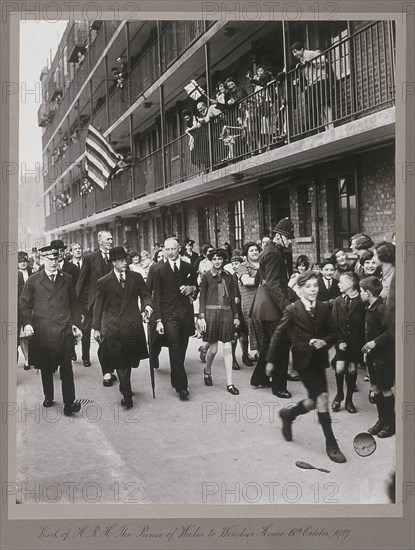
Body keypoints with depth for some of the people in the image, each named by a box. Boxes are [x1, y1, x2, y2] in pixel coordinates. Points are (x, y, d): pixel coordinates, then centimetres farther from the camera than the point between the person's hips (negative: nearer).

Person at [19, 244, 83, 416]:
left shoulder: (67, 279, 10)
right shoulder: (33, 281, 5)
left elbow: (74, 304, 14)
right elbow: (24, 305, 5)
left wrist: (76, 323, 5)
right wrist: (26, 323, -8)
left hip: (64, 330, 0)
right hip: (42, 331, 0)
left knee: (66, 367, -4)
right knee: (45, 368, 11)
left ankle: (69, 402, -1)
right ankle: (48, 397, 29)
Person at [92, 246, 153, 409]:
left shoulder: (136, 277, 4)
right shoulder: (104, 282, 1)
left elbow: (144, 295, 10)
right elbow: (99, 306, 6)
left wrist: (147, 305, -13)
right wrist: (96, 327, 6)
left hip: (133, 325, 1)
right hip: (113, 327, -1)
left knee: (129, 360, 6)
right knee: (120, 363, 8)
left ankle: (124, 387, 21)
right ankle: (127, 395, 19)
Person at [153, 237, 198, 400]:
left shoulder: (188, 268, 10)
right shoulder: (160, 271, 3)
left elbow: (196, 286, 22)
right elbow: (157, 296, 1)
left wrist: (191, 288, -4)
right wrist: (158, 320, -5)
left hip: (186, 313, 3)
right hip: (169, 315, -3)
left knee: (182, 349, 8)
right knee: (175, 350, -9)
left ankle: (176, 379, 26)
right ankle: (181, 386, -5)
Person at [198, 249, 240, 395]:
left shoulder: (228, 277, 9)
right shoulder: (206, 276, 1)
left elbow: (232, 299, 14)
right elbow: (202, 298, 1)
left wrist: (236, 316, 11)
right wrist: (201, 317, -6)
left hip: (226, 314, 3)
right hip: (211, 313, -2)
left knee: (227, 348, -1)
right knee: (213, 348, 3)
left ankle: (229, 383, 4)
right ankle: (207, 371, 33)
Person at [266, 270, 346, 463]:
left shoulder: (324, 308, 4)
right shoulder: (292, 310, -8)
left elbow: (334, 333, 8)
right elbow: (278, 335, -3)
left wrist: (324, 342, -14)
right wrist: (270, 360, -1)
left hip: (319, 359, 5)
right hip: (303, 360, -5)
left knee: (314, 402, 8)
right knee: (322, 398, -12)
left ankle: (289, 414, 38)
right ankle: (331, 444, 0)